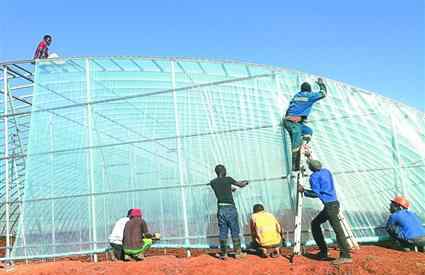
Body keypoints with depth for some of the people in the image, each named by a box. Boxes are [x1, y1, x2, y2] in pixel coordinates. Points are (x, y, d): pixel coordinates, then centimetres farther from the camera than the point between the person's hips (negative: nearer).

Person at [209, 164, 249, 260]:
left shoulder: (213, 182, 5)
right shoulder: (228, 179, -4)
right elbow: (240, 185, 10)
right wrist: (245, 182, 33)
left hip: (221, 209, 3)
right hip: (230, 208, -3)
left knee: (222, 232, 9)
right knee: (235, 232, 8)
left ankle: (223, 253, 13)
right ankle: (238, 252, 14)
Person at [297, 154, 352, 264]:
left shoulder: (314, 176, -9)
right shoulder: (325, 171, 14)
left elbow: (316, 193, -13)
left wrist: (303, 191, -1)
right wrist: (309, 157, 43)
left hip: (330, 205, -9)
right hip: (332, 204, 9)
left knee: (337, 229, -11)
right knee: (315, 223, 16)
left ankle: (346, 256, -12)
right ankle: (323, 252, 17)